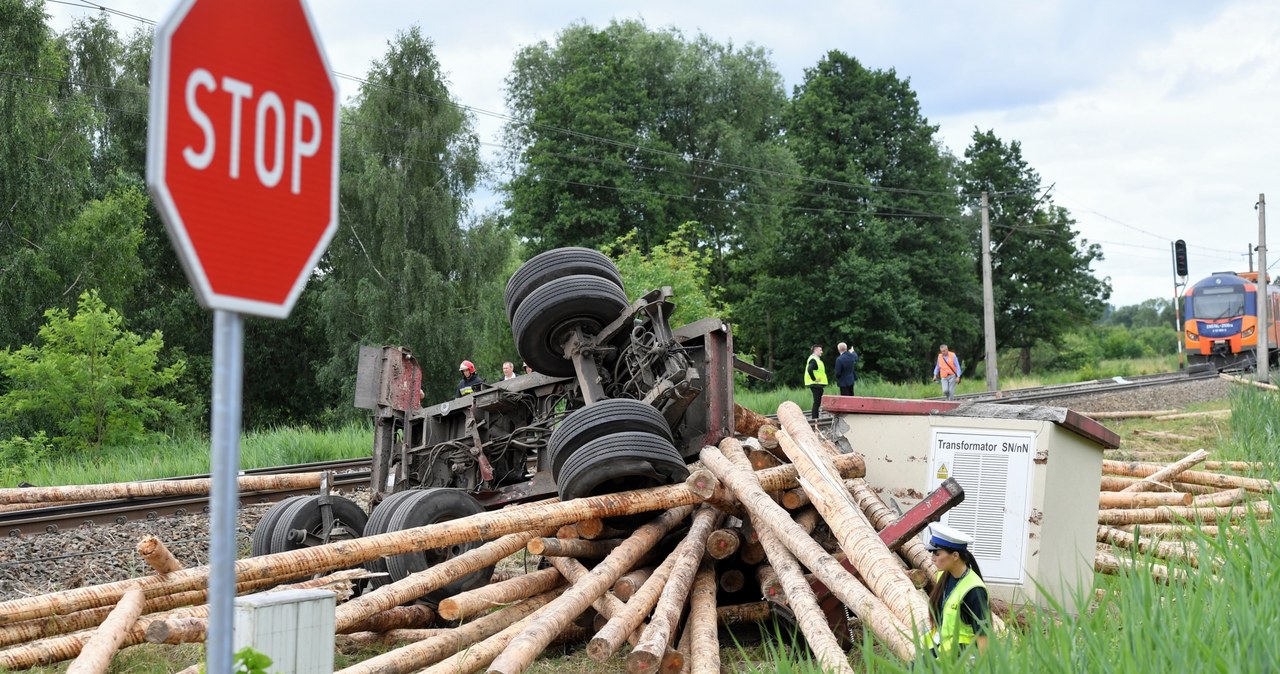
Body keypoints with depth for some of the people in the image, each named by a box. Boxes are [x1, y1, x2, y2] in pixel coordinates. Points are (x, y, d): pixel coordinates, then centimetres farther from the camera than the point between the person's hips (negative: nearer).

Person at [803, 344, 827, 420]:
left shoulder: (816, 359, 17)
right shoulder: (813, 360, -16)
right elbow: (809, 369, -32)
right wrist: (814, 379, -24)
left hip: (817, 384, 10)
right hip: (816, 384, -10)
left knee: (818, 401, 14)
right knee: (817, 402, -8)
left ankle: (815, 417, 19)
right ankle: (815, 418, -7)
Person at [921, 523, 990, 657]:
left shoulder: (973, 591, -20)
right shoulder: (944, 576, 3)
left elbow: (983, 635, -18)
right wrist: (925, 645, 20)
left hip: (958, 656, -8)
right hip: (937, 649, 8)